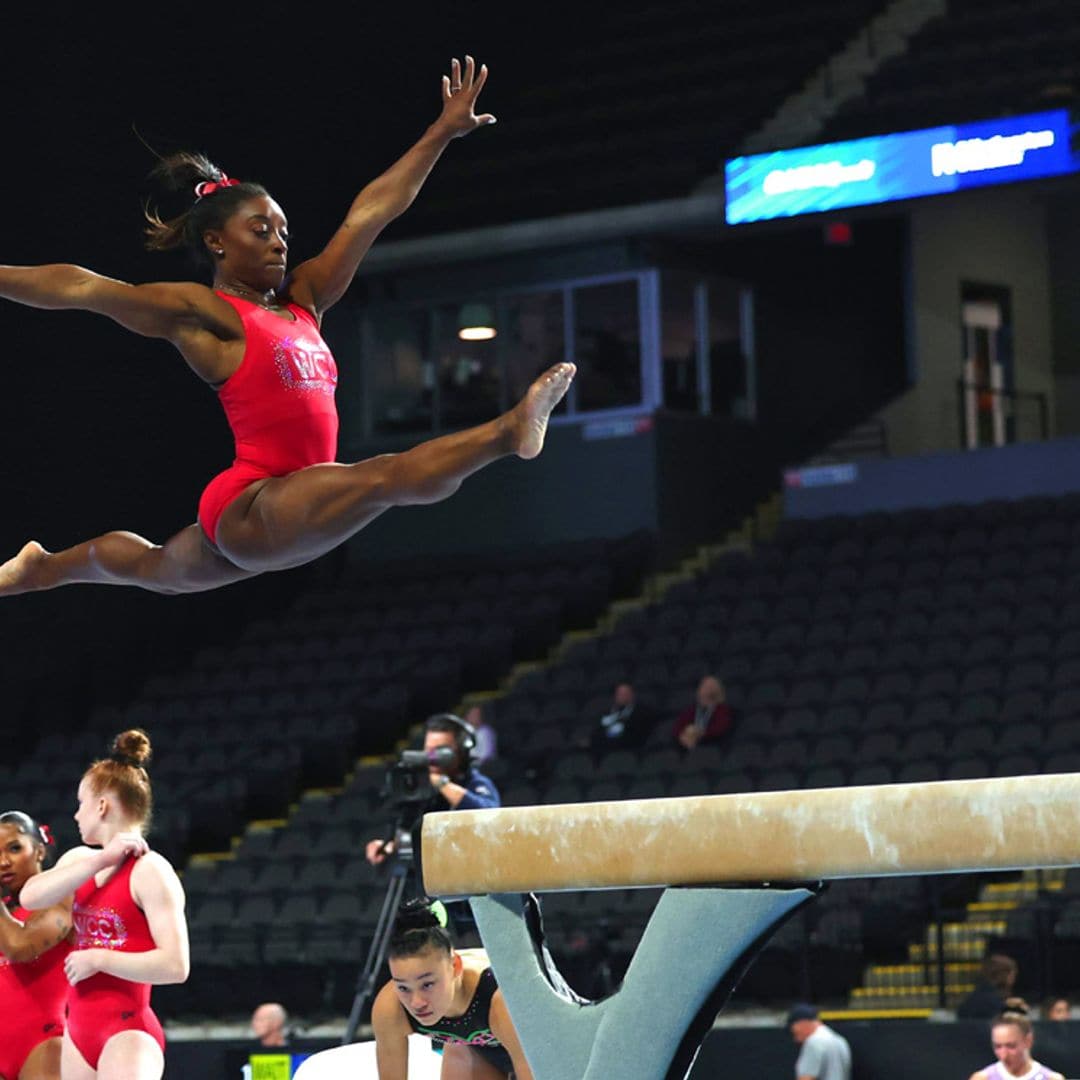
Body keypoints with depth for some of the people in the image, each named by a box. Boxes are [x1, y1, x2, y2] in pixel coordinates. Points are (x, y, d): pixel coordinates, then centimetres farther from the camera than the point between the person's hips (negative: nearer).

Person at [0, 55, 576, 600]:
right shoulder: (202, 313, -6)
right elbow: (80, 288, -10)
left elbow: (372, 210, 13)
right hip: (250, 507, -9)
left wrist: (443, 133, 16)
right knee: (392, 475, -34)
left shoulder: (302, 299, 13)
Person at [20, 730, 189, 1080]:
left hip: (128, 1032, -8)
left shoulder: (150, 871, -10)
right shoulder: (80, 860, 12)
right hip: (80, 1030, 8)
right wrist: (100, 860, -14)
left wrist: (98, 959, -16)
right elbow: (31, 896, -9)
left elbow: (175, 965, -19)